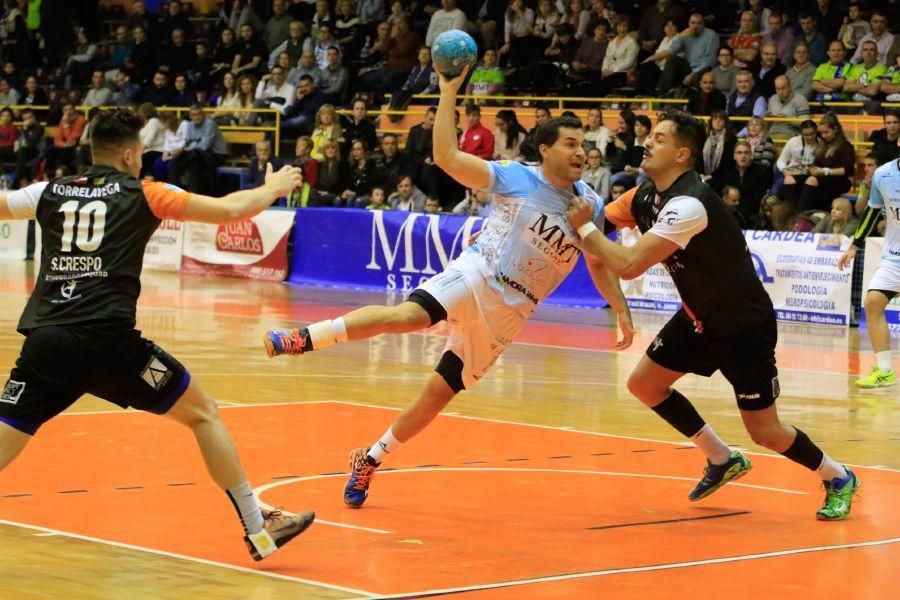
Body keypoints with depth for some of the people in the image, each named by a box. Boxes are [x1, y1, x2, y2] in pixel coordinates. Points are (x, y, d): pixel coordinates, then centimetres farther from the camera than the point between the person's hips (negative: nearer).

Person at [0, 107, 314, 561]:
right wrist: (273, 188, 29)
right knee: (204, 415, 13)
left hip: (44, 339, 3)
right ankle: (258, 530, 14)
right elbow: (231, 210, 9)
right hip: (108, 340, -3)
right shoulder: (142, 195, 8)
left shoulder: (50, 193, 17)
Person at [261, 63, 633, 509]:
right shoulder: (517, 179, -5)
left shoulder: (589, 205, 8)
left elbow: (600, 264, 23)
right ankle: (304, 338, -30)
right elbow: (446, 157, -14)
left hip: (507, 313, 4)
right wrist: (449, 92, -20)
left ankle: (370, 460, 23)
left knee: (437, 395, 7)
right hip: (475, 276, -4)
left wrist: (621, 310, 13)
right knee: (406, 315, -35)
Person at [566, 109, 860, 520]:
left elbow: (629, 266, -34)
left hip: (744, 325, -9)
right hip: (699, 317, 9)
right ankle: (722, 461, 23)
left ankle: (838, 479, 21)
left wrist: (584, 227, -23)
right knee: (644, 384, 7)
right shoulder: (646, 197, -2)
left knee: (764, 432, -5)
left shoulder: (688, 204, -31)